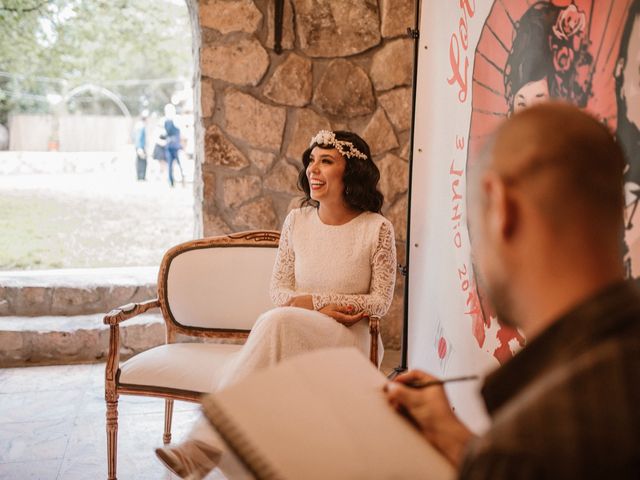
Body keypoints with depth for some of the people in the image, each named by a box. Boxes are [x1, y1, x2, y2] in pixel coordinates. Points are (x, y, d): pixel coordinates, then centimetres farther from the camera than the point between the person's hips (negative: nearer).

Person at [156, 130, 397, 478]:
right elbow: (278, 291, 10)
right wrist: (320, 312, -10)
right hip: (295, 335, 4)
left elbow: (381, 302, -1)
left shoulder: (376, 229, -3)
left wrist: (314, 301, -8)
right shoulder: (297, 221, 9)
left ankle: (207, 440, -40)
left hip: (349, 341, -3)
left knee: (278, 321, -36)